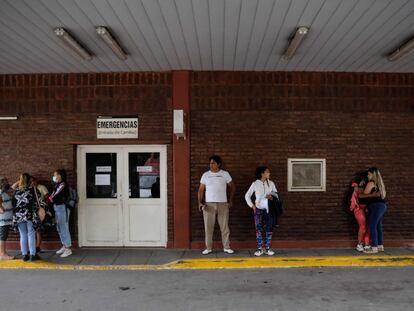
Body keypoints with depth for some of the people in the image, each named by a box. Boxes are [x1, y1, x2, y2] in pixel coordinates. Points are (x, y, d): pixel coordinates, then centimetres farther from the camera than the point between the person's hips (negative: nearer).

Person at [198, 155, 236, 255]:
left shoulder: (225, 174, 2)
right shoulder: (205, 175, 4)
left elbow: (232, 187, 10)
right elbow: (201, 190, 5)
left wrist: (230, 201, 5)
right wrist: (200, 202, -7)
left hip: (223, 204, -1)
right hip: (209, 204, 1)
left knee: (224, 226, 4)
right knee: (208, 227, 3)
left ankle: (226, 247, 15)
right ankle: (208, 248, 14)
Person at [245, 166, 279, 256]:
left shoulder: (271, 183, 3)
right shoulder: (255, 184, -2)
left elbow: (276, 195, 9)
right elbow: (247, 196, 5)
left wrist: (272, 196, -12)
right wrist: (252, 205, -1)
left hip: (269, 209, 2)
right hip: (259, 209, -2)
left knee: (269, 229, 3)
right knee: (259, 229, -1)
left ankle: (267, 248, 15)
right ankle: (259, 249, 8)